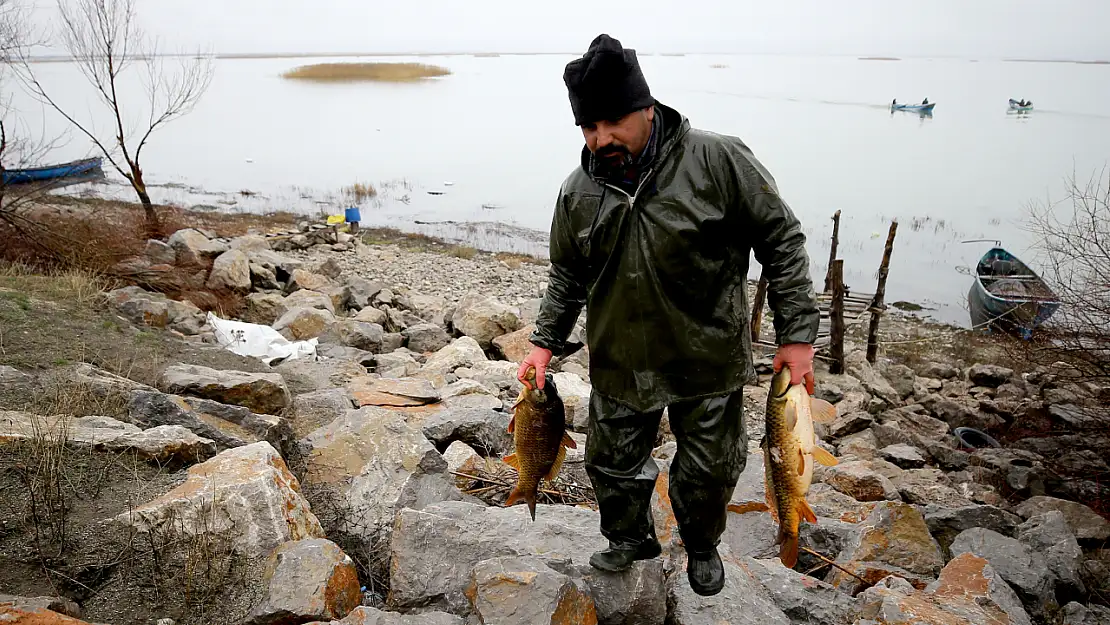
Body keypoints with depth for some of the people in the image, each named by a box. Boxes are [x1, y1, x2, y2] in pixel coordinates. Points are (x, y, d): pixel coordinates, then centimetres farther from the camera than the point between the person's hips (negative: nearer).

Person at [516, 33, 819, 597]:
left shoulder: (719, 161, -16)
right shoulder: (579, 190, -4)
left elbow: (781, 239, -8)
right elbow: (567, 275, 10)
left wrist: (797, 334, -10)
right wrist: (545, 342, 3)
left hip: (708, 363, -2)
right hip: (618, 366, 3)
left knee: (709, 472, 14)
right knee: (611, 464, 16)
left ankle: (702, 547, 45)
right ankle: (632, 539, 47)